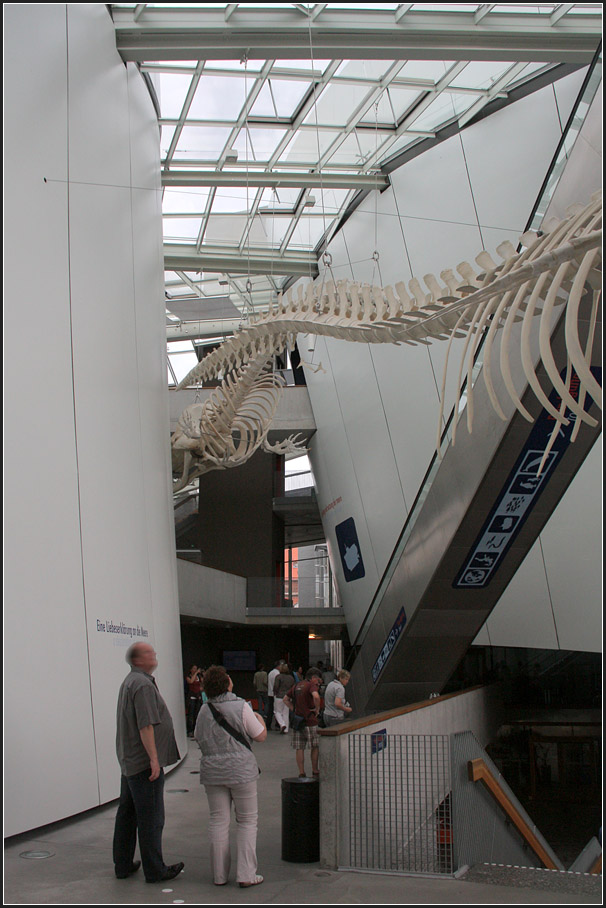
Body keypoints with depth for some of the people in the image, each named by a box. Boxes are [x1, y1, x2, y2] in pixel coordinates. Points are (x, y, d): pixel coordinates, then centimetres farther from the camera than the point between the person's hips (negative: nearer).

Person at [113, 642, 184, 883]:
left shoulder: (129, 681, 15)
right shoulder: (143, 684, -18)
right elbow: (146, 725, -24)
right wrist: (154, 758, -21)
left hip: (129, 761, 10)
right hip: (144, 762, -10)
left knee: (127, 814, 16)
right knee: (151, 818, -2)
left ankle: (123, 865, 25)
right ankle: (155, 870, 5)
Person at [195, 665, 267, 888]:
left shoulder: (204, 711, 1)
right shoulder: (241, 707, -12)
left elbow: (198, 738, 14)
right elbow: (261, 736, -4)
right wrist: (260, 719, 16)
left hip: (212, 772, 4)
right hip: (241, 770, -4)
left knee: (218, 821, 10)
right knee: (247, 821, 7)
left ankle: (219, 874, 15)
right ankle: (246, 874, 4)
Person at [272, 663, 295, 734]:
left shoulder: (279, 676, -10)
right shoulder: (291, 677, 6)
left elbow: (275, 686, -14)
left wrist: (275, 694, 2)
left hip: (279, 696, -5)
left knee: (277, 712, 9)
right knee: (286, 713, 10)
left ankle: (282, 724, -11)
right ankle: (286, 730, 9)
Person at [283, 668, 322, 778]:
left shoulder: (296, 686, 14)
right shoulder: (311, 685, -9)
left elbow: (286, 699, 20)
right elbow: (316, 696, -29)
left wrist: (294, 709, 12)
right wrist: (317, 709, -13)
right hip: (310, 720, -6)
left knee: (299, 749, 6)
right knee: (315, 747, 9)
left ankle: (301, 773, 6)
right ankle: (315, 772, 15)